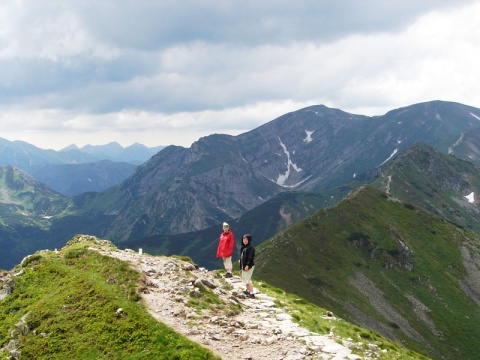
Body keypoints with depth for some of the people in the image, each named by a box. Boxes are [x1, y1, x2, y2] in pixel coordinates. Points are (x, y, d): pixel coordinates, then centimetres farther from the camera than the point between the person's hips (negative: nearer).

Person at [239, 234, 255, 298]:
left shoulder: (251, 248, -16)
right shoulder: (242, 247, 11)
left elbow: (251, 258, -21)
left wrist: (247, 265, -26)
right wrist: (240, 260, 16)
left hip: (249, 266, -10)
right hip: (243, 265, 10)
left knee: (248, 279, -11)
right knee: (244, 278, 20)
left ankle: (252, 293, -9)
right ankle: (248, 290, 37)